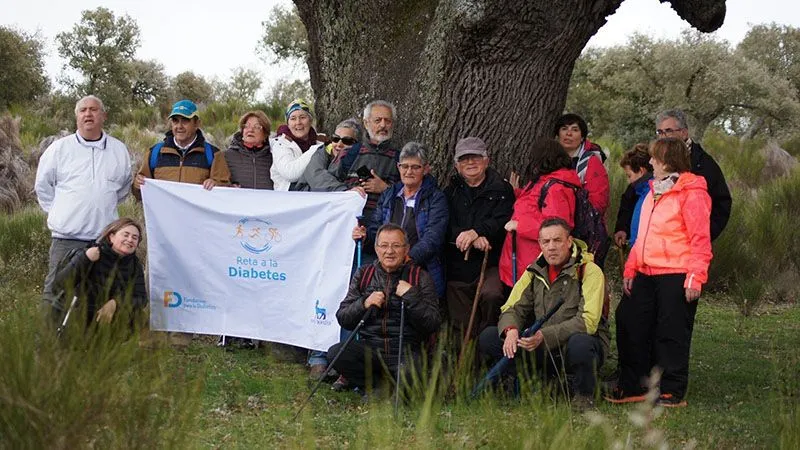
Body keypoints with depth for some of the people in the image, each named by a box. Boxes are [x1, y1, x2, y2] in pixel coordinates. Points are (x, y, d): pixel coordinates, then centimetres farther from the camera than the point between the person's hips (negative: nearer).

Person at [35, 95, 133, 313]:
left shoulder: (119, 150, 8)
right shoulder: (59, 148, 2)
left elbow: (124, 188, 22)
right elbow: (42, 185, 12)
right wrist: (58, 211, 8)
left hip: (105, 236, 2)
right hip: (66, 236, -2)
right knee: (56, 290, -5)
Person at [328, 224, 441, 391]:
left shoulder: (420, 277, 5)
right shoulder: (363, 274, 13)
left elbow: (433, 325, -4)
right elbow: (342, 318, 9)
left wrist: (411, 296, -14)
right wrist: (364, 304, -9)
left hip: (406, 351, -3)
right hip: (369, 348, 3)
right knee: (335, 353, -26)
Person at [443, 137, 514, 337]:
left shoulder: (501, 190, 8)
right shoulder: (451, 191, 16)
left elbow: (502, 222, -7)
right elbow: (445, 225, 1)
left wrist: (476, 232, -22)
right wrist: (468, 237, -16)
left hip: (490, 263, -3)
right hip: (457, 268, 3)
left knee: (491, 295, -31)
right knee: (463, 328, -2)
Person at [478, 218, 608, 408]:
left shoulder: (589, 271, -11)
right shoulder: (535, 272, 7)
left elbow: (588, 321, -20)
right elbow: (513, 308, 6)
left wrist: (545, 335, -31)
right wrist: (510, 330, -20)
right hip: (543, 350, 5)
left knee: (579, 343, -42)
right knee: (488, 337, -11)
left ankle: (584, 395, -9)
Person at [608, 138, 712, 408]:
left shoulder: (691, 193, -8)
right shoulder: (654, 191, 18)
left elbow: (701, 239, -13)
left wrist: (696, 278, -19)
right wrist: (630, 269, 16)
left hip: (676, 276, -8)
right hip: (647, 274, 8)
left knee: (672, 334, -2)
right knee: (635, 330, 8)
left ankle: (672, 392, 6)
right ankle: (633, 387, 17)